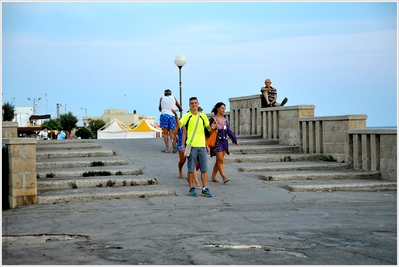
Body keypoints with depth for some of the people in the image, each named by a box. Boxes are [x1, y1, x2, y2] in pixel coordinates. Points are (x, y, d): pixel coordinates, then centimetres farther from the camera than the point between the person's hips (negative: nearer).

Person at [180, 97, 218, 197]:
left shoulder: (203, 116, 12)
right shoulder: (187, 116, 0)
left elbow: (208, 128, 16)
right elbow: (179, 125, -14)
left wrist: (212, 127, -6)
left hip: (202, 145, 4)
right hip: (191, 145, -4)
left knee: (204, 169, 3)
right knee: (191, 169, 1)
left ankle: (205, 189, 7)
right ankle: (191, 188, 12)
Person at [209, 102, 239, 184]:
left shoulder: (224, 119, 13)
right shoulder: (213, 119, -7)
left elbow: (229, 131, 12)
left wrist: (235, 140, 7)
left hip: (224, 142, 7)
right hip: (217, 142, -7)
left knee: (218, 161, 9)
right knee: (220, 160, -12)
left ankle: (213, 177, 17)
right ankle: (224, 177, -16)